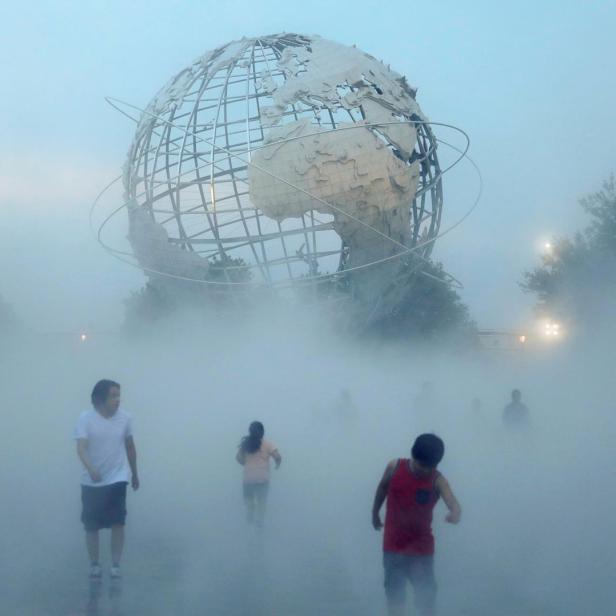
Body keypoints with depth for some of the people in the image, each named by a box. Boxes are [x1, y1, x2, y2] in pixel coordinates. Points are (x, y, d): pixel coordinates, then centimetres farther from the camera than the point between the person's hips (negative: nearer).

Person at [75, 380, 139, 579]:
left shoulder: (124, 418, -2)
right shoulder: (86, 418, -11)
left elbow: (130, 446, 12)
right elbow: (81, 448, -21)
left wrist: (135, 474, 18)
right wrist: (90, 469, -39)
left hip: (117, 479, 1)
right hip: (92, 482, -1)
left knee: (118, 523, -6)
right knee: (91, 525, 6)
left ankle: (115, 565, 2)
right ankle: (94, 564, 20)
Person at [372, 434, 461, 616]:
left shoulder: (437, 480, -17)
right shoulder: (394, 468, -11)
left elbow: (453, 502, -35)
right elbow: (382, 488, 10)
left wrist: (455, 513, -59)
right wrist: (375, 513, 22)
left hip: (421, 546, -1)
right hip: (393, 545, 2)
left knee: (426, 593, -1)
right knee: (394, 592, 9)